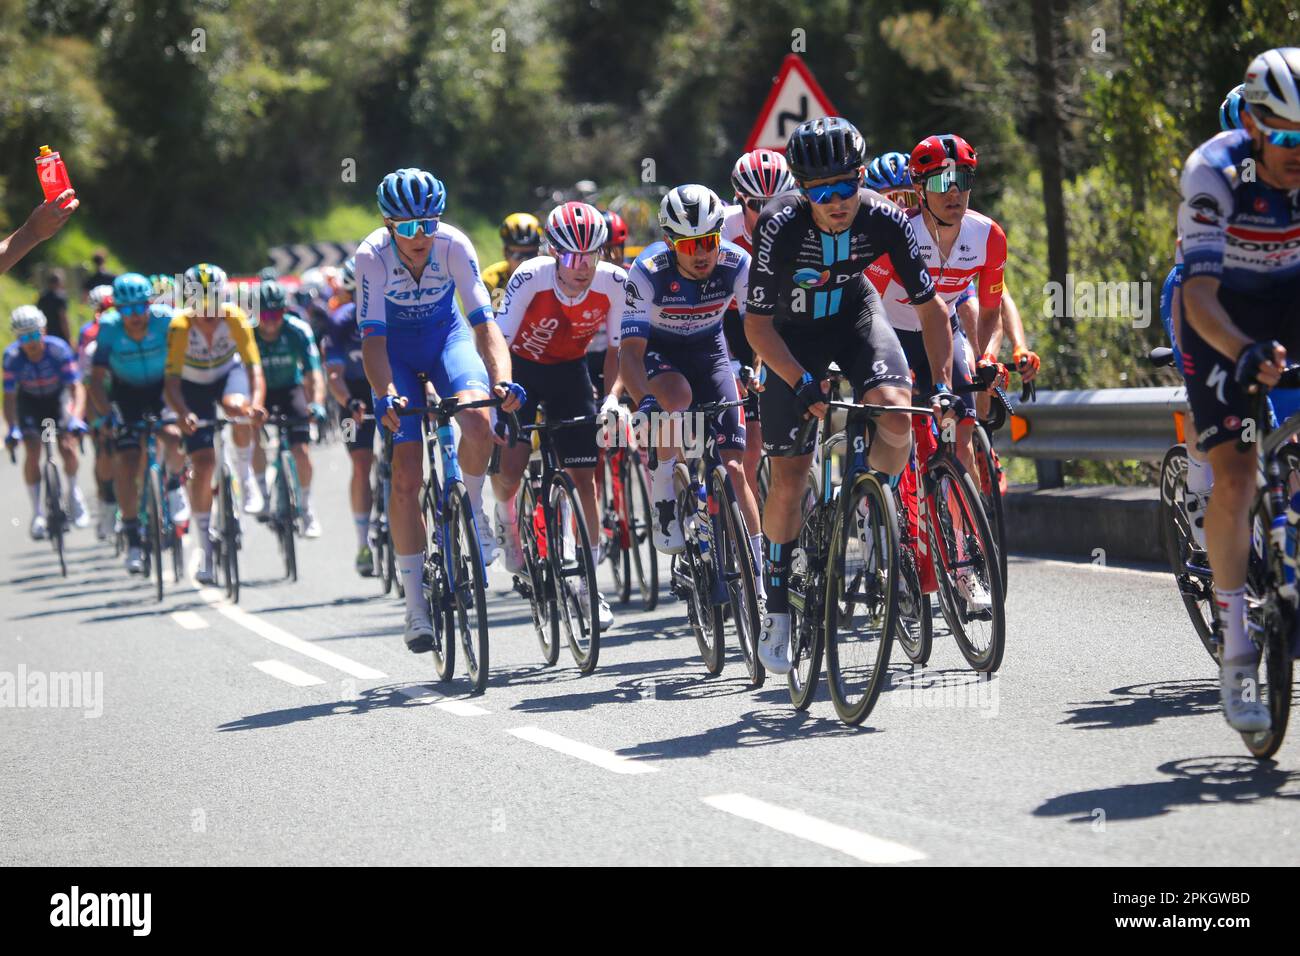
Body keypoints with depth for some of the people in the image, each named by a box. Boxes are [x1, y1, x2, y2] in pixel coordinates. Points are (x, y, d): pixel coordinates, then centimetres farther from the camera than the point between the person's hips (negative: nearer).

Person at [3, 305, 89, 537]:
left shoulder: (58, 349, -30)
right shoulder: (12, 356, -27)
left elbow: (75, 388, -30)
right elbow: (9, 396, -25)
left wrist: (76, 419, -45)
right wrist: (12, 429, -38)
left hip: (57, 397, 0)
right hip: (30, 401, 1)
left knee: (68, 448, -17)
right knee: (32, 453, -16)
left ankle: (73, 492, 13)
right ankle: (37, 513, -4)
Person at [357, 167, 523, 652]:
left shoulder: (454, 245, -25)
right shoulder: (372, 255, -26)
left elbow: (484, 322, -28)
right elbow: (372, 336, -29)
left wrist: (502, 380, -44)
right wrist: (385, 394, -45)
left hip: (446, 334, 1)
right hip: (397, 346, 0)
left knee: (478, 418, -32)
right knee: (406, 476, -10)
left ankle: (472, 509, -2)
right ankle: (415, 603, -1)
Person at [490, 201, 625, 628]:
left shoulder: (614, 283, -23)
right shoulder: (531, 277, -30)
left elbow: (616, 348, -12)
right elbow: (499, 341, -31)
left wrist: (612, 399, -25)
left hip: (570, 370, 2)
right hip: (521, 367, -2)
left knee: (585, 476, -5)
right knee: (509, 470, -15)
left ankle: (589, 586, 3)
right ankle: (506, 517, 24)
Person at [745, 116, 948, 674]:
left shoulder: (885, 221, -26)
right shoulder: (780, 226, -32)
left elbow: (930, 307, -16)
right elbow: (756, 324, -26)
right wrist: (802, 382, -36)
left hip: (855, 314, 2)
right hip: (792, 332, -2)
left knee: (896, 415, -28)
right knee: (790, 477, -5)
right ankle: (778, 603, 12)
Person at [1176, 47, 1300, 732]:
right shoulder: (1214, 173, -29)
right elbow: (1198, 292, -37)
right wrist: (1244, 353, -56)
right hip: (1221, 316, -3)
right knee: (1234, 477, -13)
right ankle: (1235, 650, -4)